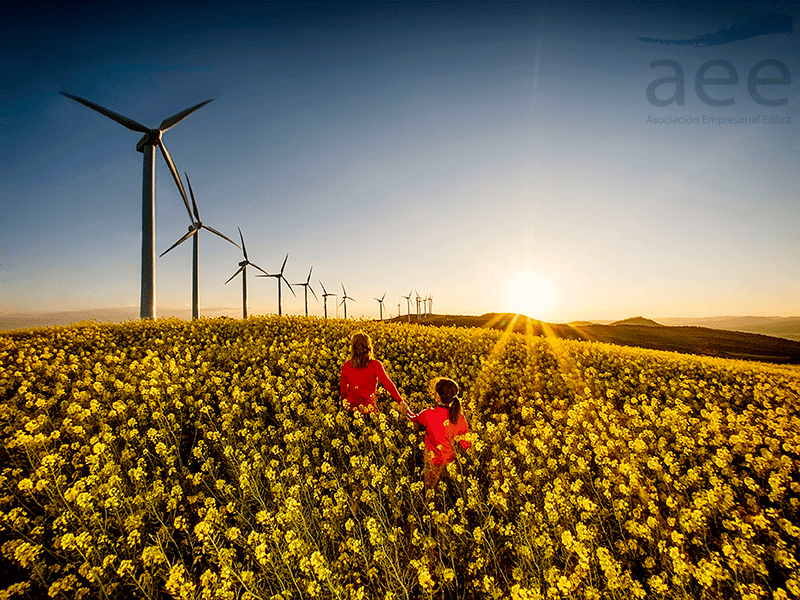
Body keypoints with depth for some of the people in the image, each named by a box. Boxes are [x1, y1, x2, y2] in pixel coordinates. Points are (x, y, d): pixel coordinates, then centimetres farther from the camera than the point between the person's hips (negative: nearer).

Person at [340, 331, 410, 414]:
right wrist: (401, 401, -24)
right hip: (367, 409, -3)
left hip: (350, 408, 3)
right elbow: (387, 384, -21)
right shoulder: (375, 365, -11)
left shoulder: (345, 367, -3)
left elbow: (343, 390, 7)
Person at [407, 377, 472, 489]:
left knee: (430, 487, 26)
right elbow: (466, 445, -11)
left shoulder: (429, 414, -30)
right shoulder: (460, 418, -22)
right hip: (449, 459, 2)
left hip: (433, 459, -2)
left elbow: (415, 418, -5)